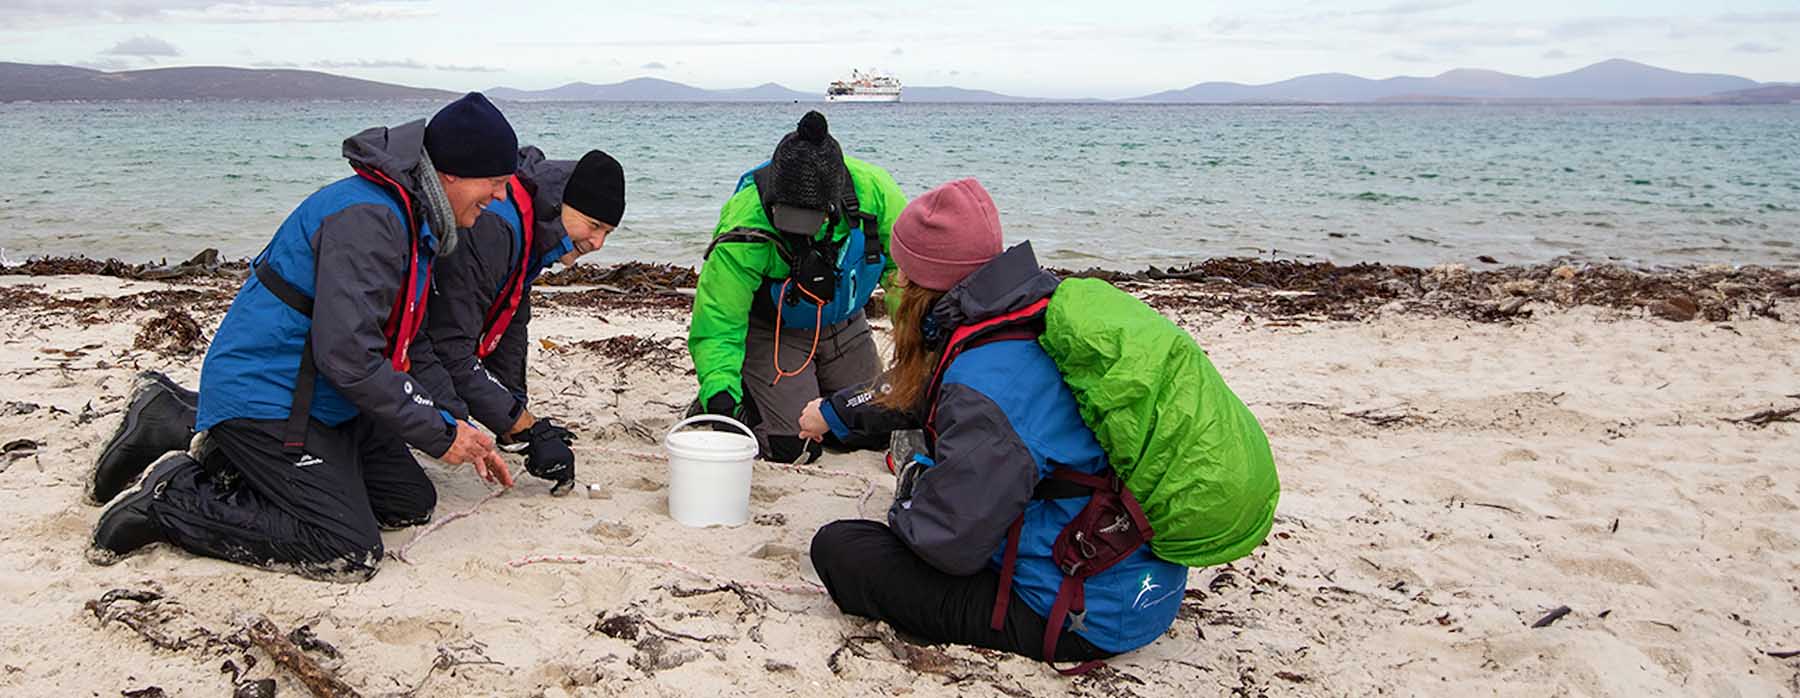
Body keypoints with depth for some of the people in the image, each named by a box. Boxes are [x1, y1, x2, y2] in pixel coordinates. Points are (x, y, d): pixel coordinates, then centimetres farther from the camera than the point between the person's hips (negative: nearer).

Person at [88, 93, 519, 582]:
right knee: (351, 555, -16)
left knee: (413, 504, 9)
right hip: (263, 402, -11)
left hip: (320, 401, 11)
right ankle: (169, 500, -4)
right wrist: (441, 434, -18)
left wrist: (462, 434, 12)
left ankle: (234, 466, 12)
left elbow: (410, 346, 19)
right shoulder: (365, 219, -23)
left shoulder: (410, 219, 11)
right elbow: (348, 356, -28)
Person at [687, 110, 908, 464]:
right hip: (768, 330, -4)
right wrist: (720, 392, -41)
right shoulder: (745, 226, -35)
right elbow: (716, 325, -28)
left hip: (842, 324, 4)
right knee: (792, 446, -14)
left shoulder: (871, 189, -27)